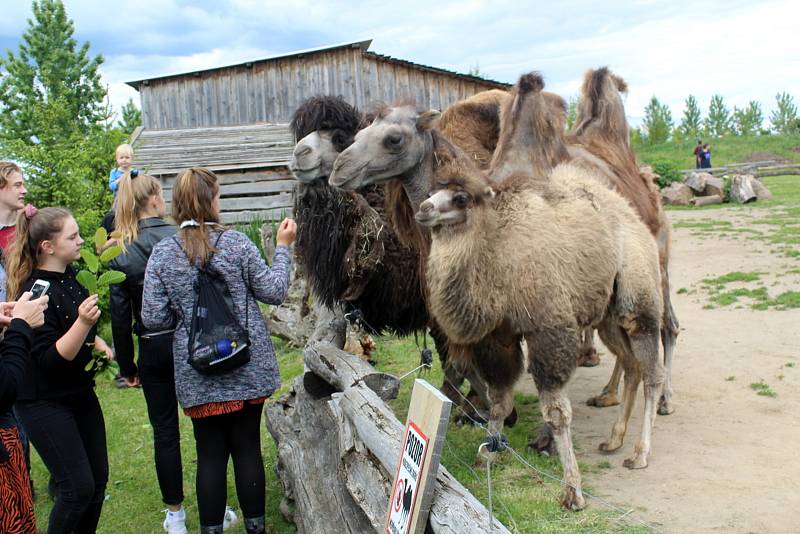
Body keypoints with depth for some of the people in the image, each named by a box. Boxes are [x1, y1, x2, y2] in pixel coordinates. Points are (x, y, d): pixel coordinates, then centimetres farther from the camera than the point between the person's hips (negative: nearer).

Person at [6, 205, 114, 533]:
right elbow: (50, 359, -25)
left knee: (98, 478, 12)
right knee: (78, 487, -6)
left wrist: (98, 342, 2)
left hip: (80, 393, 8)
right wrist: (82, 322, -37)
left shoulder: (71, 278, 3)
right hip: (45, 403, -8)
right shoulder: (36, 292, -21)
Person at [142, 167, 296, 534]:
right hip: (247, 367, 0)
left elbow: (153, 319, -6)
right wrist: (282, 247, 11)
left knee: (210, 454, 10)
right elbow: (274, 291, -1)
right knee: (248, 448, 12)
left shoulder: (162, 254, -5)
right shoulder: (237, 243, -9)